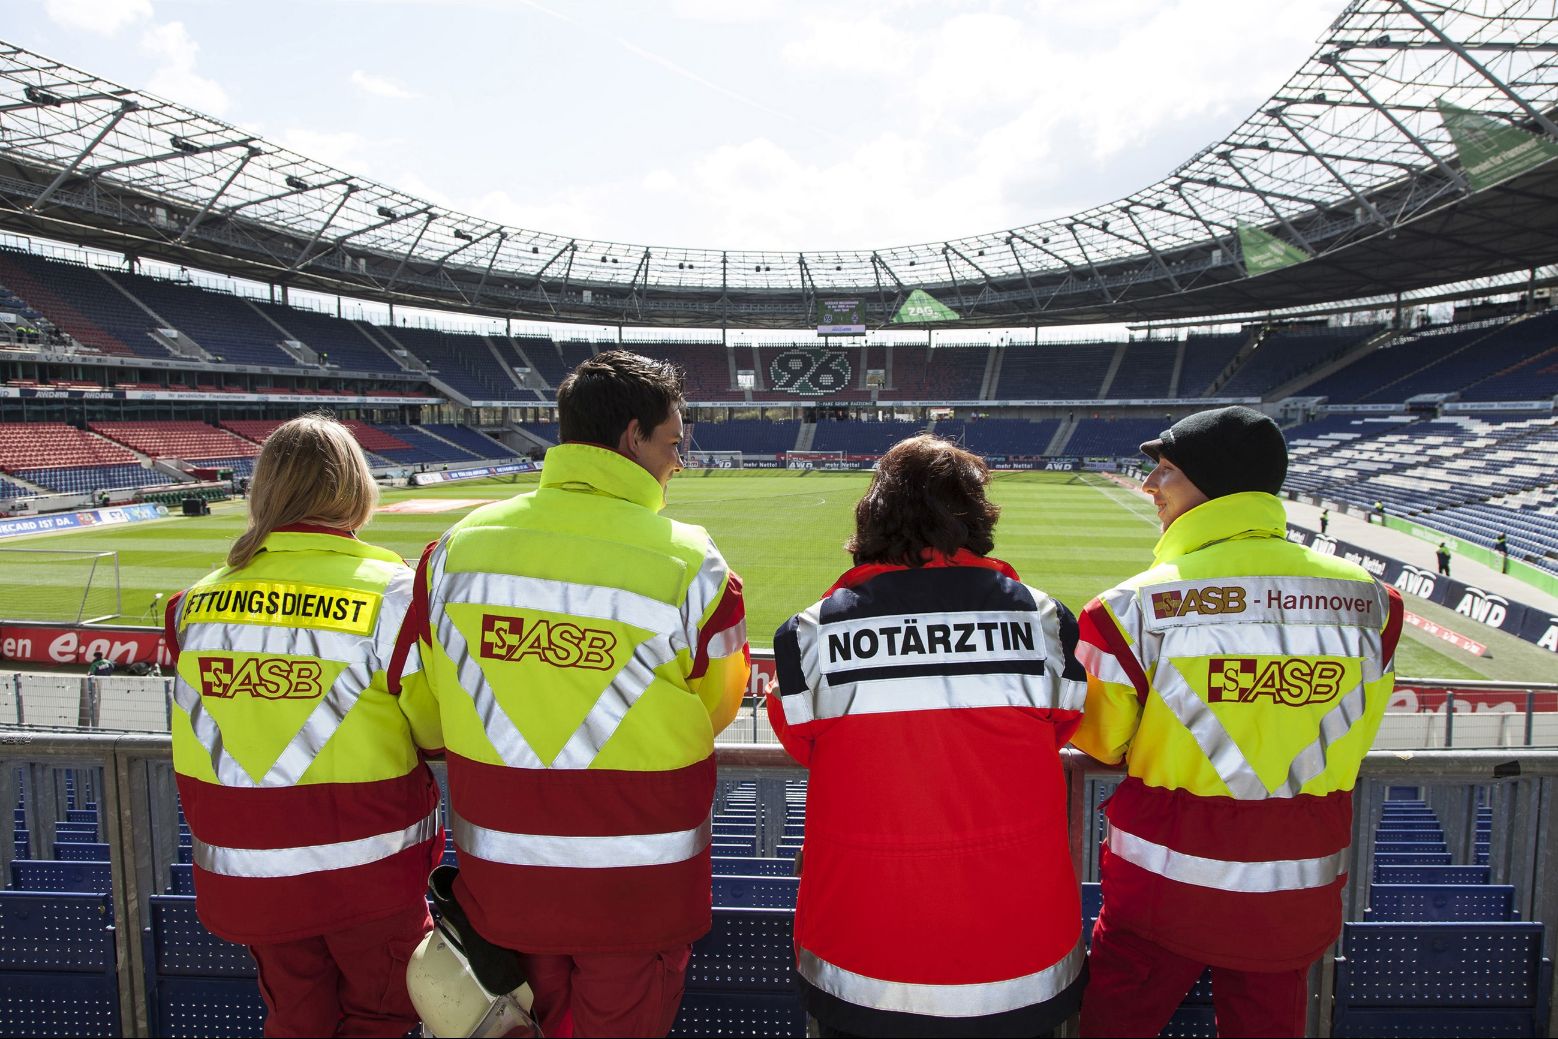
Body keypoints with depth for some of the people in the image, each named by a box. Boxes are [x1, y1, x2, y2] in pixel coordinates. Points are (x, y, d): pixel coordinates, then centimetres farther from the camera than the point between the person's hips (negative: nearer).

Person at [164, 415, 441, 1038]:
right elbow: (441, 730, -11)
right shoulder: (389, 592, -18)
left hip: (242, 874, 4)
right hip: (365, 870, -4)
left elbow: (196, 748, 6)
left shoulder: (198, 602, -3)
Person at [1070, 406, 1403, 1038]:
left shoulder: (1134, 605, -18)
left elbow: (1098, 740, -5)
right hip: (1300, 896, 4)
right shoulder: (1369, 600, -6)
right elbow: (1353, 740, 7)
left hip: (1163, 890, -4)